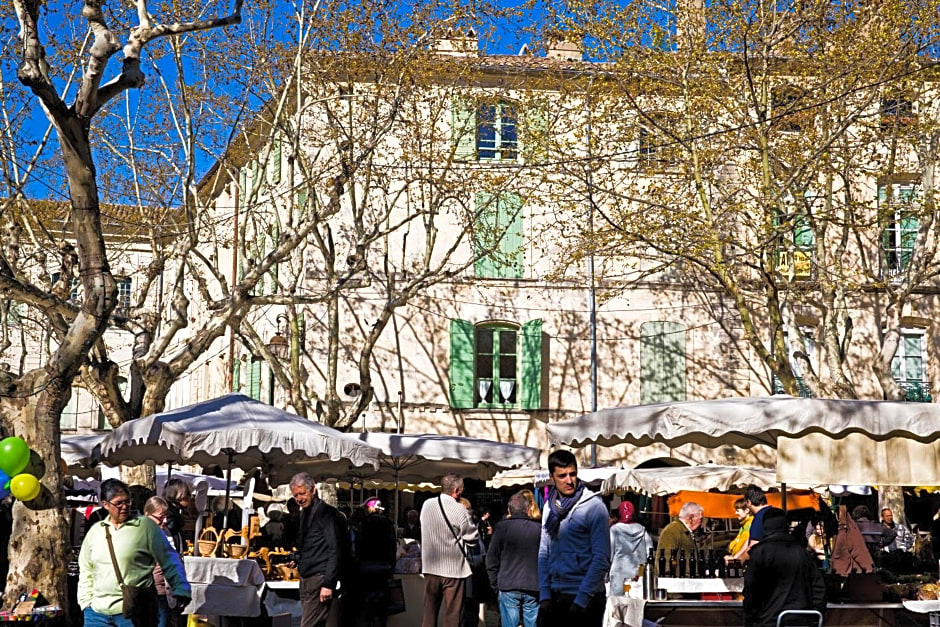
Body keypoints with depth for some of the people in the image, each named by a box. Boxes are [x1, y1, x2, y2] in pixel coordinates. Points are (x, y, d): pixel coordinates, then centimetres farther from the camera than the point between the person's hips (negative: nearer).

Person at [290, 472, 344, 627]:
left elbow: (335, 550, -15)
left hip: (319, 579, -9)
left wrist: (328, 584, -20)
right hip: (306, 578, 9)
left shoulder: (326, 512, -10)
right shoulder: (305, 513, 18)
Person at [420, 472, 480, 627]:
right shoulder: (459, 510, -14)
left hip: (430, 567, 5)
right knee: (452, 614, 2)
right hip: (454, 568, -5)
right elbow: (473, 537, -7)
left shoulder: (427, 505, 2)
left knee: (429, 611, 12)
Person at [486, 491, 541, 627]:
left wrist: (495, 584, 10)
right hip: (533, 588, 1)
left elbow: (491, 560, 1)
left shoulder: (502, 527, -3)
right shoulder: (538, 528, -1)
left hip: (508, 587, -1)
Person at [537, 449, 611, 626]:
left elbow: (601, 559, -12)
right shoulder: (550, 507, 8)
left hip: (585, 599, -5)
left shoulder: (594, 506, -9)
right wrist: (544, 595, 0)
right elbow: (544, 553, 10)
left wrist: (581, 600, -16)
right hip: (554, 597, 5)